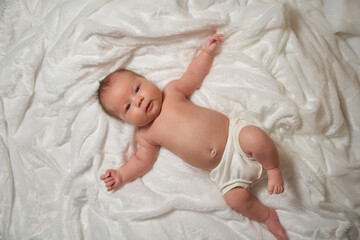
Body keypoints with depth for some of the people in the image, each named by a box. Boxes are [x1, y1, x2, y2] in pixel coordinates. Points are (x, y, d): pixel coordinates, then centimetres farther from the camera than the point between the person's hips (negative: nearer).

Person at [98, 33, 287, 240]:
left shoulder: (172, 91, 6)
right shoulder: (146, 136, 6)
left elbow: (194, 75, 16)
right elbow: (142, 160, 12)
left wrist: (207, 52, 13)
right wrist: (122, 174, 1)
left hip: (233, 132, 0)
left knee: (256, 138, -29)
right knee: (236, 197, -19)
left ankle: (273, 170, 1)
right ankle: (268, 216, 9)